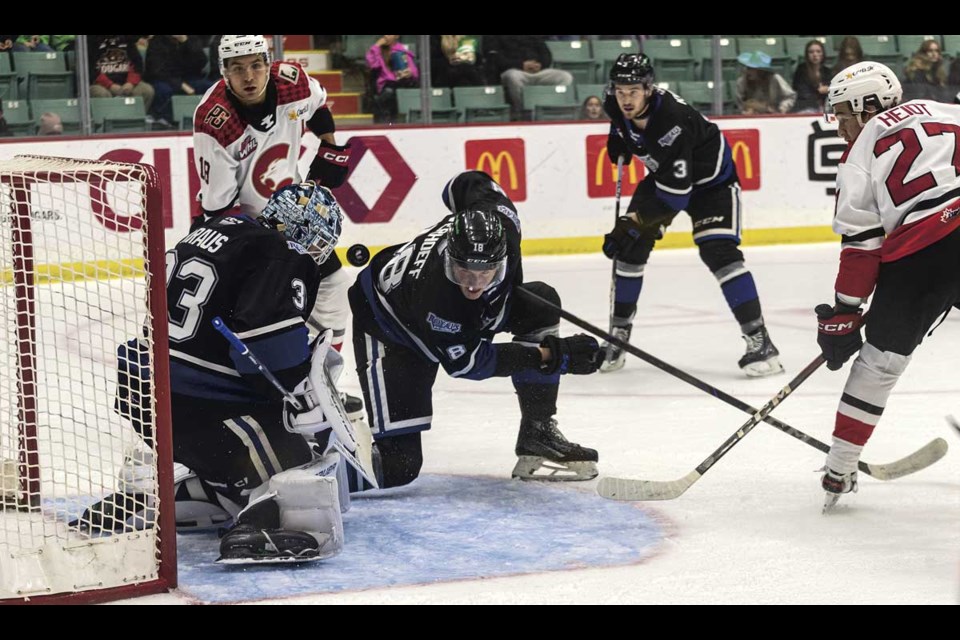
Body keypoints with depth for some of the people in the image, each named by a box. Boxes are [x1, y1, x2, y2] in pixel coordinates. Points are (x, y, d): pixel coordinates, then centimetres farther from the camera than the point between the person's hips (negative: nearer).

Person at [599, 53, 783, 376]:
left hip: (710, 177, -7)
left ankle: (759, 341, -20)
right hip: (664, 173, 7)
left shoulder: (672, 122, -39)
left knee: (718, 252, -22)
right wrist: (618, 139, 3)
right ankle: (618, 334, 13)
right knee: (631, 247, -1)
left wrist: (634, 223, -39)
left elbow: (675, 193, -39)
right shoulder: (617, 106, -17)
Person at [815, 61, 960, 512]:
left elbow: (860, 239, 8)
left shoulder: (863, 149, 12)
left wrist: (844, 314, 14)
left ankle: (839, 470, 18)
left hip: (919, 257, -2)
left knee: (880, 358, 13)